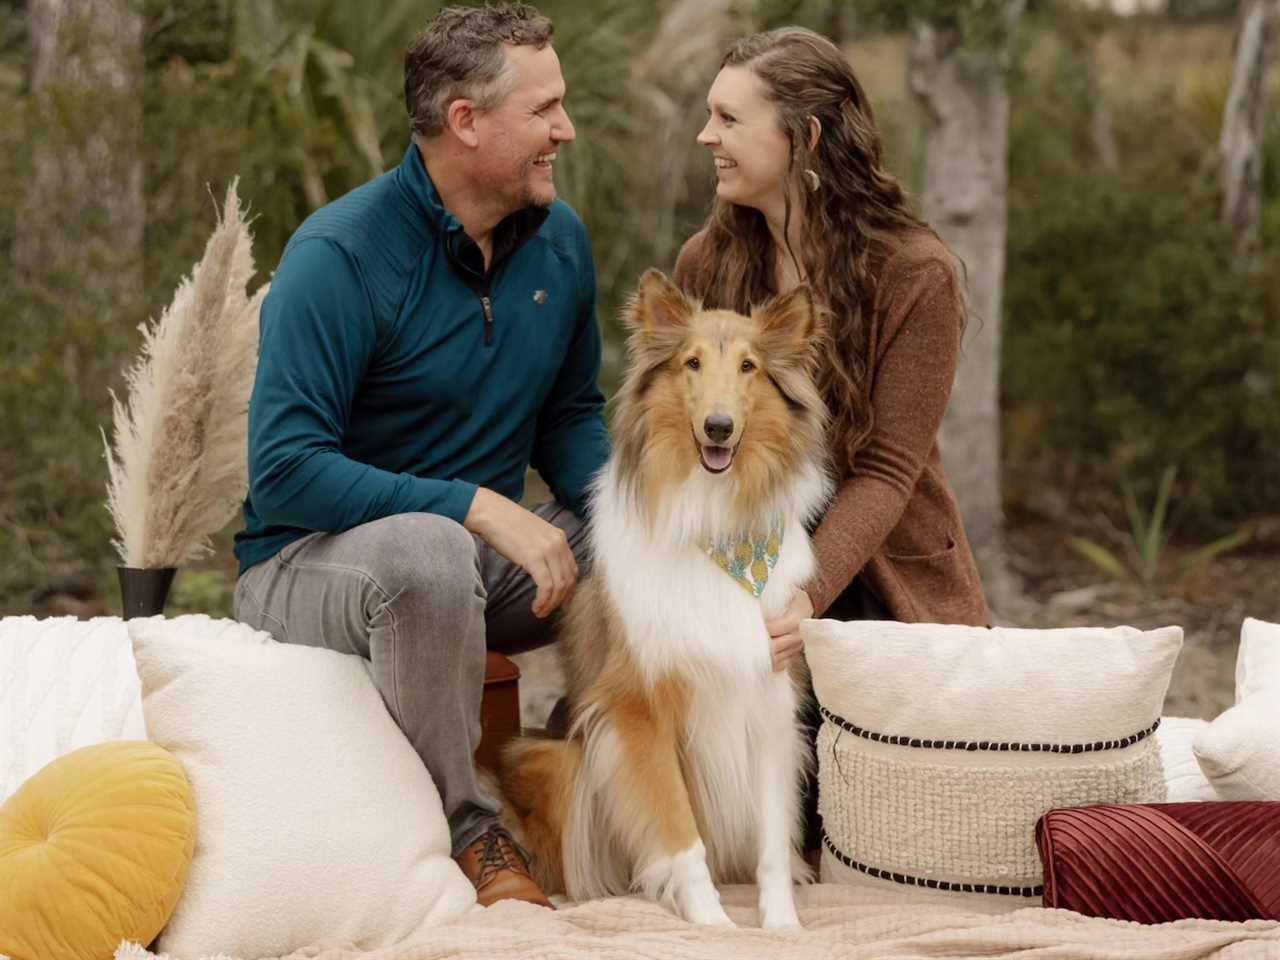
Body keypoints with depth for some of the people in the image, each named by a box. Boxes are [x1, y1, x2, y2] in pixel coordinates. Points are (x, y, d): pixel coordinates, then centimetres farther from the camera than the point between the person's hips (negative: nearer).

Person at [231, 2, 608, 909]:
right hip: (307, 563, -7)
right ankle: (466, 827, -22)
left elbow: (572, 417, 15)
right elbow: (284, 475, -26)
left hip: (486, 556, 7)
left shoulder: (561, 240, 2)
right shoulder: (341, 255, -20)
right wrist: (479, 508, -32)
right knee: (426, 549, -40)